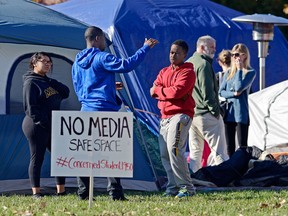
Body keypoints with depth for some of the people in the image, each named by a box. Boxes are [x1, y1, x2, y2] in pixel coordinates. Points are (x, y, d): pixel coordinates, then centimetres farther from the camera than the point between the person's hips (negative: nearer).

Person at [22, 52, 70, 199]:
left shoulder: (48, 82, 17)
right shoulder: (31, 82, -8)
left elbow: (65, 93, 8)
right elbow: (30, 107, -16)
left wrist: (53, 82, -5)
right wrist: (42, 123, -19)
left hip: (52, 126, 9)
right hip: (37, 127, -9)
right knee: (37, 159, -4)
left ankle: (61, 191, 14)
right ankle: (36, 192, -1)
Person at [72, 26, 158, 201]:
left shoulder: (77, 63, 15)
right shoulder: (102, 58, -10)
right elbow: (127, 65, -20)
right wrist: (145, 48, -11)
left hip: (86, 111, 7)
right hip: (104, 111, -7)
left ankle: (83, 192, 4)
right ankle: (115, 192, -10)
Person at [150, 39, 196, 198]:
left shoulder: (187, 72, -3)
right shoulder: (164, 72, 20)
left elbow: (177, 91, -18)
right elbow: (153, 90, 6)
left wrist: (159, 91, -3)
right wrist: (170, 92, -11)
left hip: (180, 115, -8)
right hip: (165, 116, 8)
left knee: (174, 150, -21)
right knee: (165, 154, 6)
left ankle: (186, 187, -19)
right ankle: (173, 186, 11)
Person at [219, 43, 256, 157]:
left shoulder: (250, 72, 0)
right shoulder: (229, 73, 15)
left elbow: (239, 88, -14)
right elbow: (221, 92, 7)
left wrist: (239, 69, -7)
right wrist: (233, 94, -10)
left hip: (241, 113, -5)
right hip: (228, 113, 5)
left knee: (242, 146, -8)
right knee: (230, 147, 7)